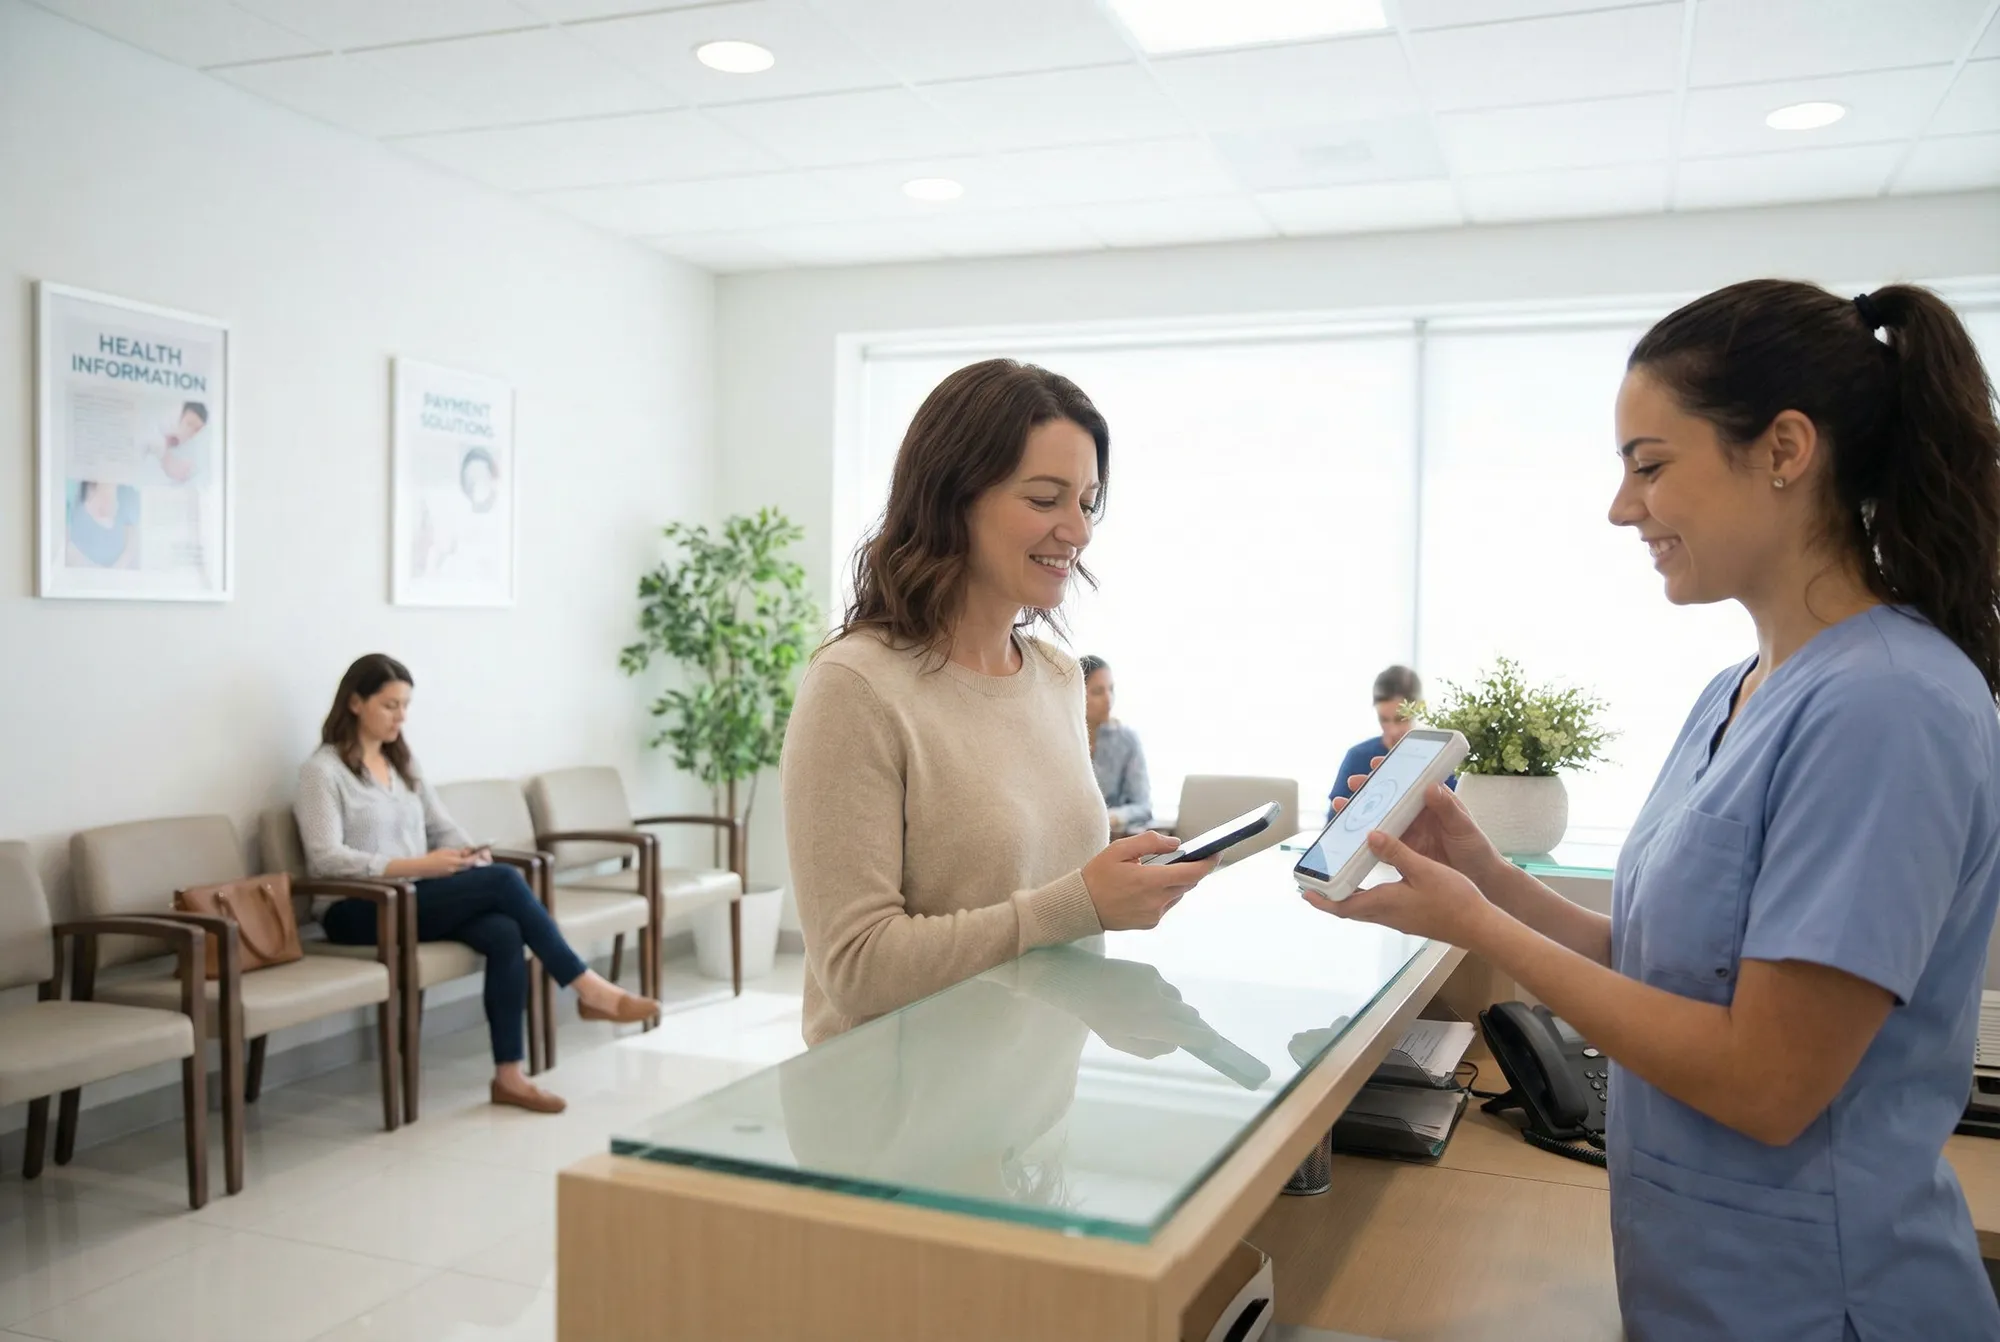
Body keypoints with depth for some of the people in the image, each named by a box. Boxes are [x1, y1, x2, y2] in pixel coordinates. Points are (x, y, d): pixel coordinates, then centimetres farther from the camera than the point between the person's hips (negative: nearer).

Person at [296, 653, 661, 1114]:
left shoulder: (403, 762, 17)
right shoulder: (322, 770, -5)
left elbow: (443, 828, 16)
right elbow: (325, 860, -16)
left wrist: (470, 852, -9)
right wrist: (418, 865, -24)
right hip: (358, 912, -6)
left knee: (504, 932, -26)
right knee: (502, 881, -25)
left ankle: (509, 1075, -23)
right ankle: (588, 988, -17)